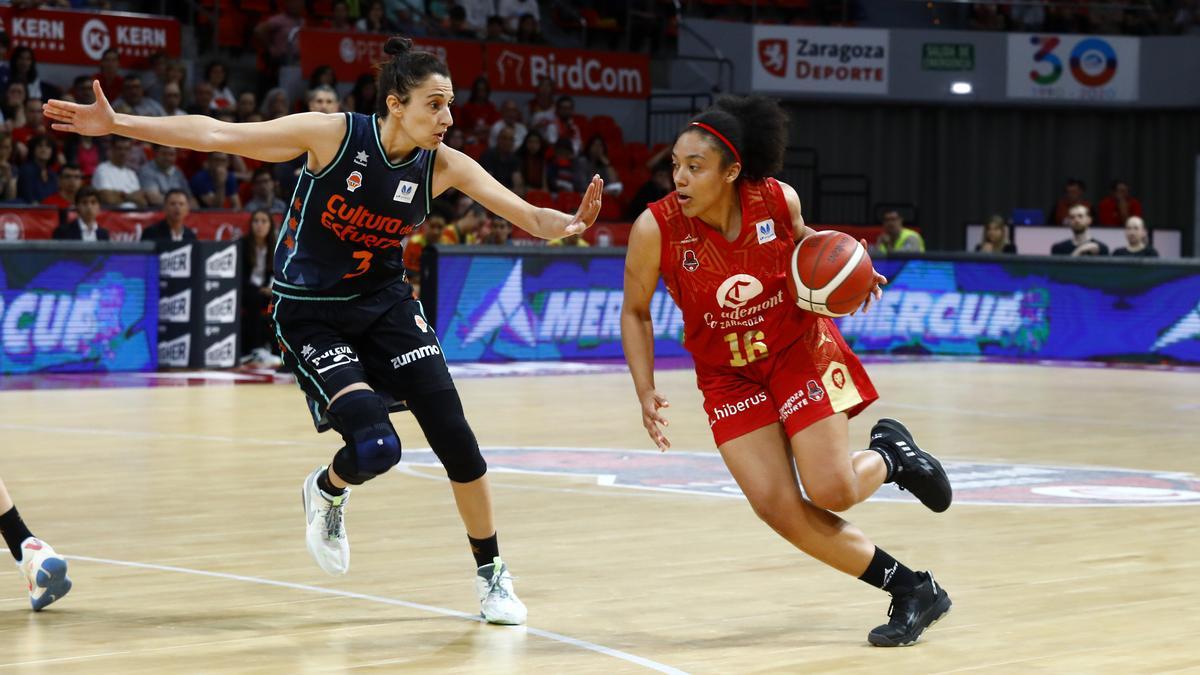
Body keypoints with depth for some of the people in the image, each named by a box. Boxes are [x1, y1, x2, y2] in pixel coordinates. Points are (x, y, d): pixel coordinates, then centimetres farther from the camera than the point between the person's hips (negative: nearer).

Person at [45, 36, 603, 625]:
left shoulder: (443, 166, -10)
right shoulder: (333, 134, -19)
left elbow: (527, 215, -18)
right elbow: (216, 135, -17)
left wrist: (565, 225, -42)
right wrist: (116, 125, -20)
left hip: (384, 304, 4)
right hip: (310, 315, -4)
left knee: (454, 437, -6)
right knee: (375, 447, -21)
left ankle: (491, 575, 13)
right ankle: (328, 491, 17)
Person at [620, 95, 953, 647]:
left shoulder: (779, 200, -18)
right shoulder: (655, 229, -21)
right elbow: (635, 313, -5)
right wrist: (646, 392, -15)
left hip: (799, 352, -1)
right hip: (728, 376, 1)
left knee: (833, 492, -10)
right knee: (778, 508, -9)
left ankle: (890, 455, 28)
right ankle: (911, 590, 5)